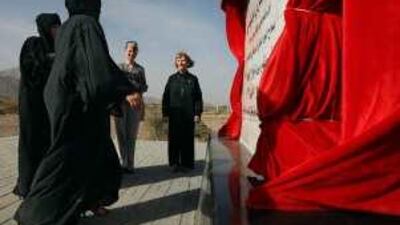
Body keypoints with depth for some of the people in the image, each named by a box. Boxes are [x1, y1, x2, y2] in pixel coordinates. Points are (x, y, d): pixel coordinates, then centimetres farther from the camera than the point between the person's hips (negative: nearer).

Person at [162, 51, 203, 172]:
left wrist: (198, 113, -4)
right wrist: (165, 113, 0)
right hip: (174, 115, 1)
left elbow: (198, 97, 4)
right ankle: (174, 163, 12)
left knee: (188, 139, 2)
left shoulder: (193, 79, 7)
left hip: (188, 115, 0)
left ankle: (186, 163, 11)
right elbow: (166, 97, 7)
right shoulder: (172, 79, 9)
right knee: (174, 139, 2)